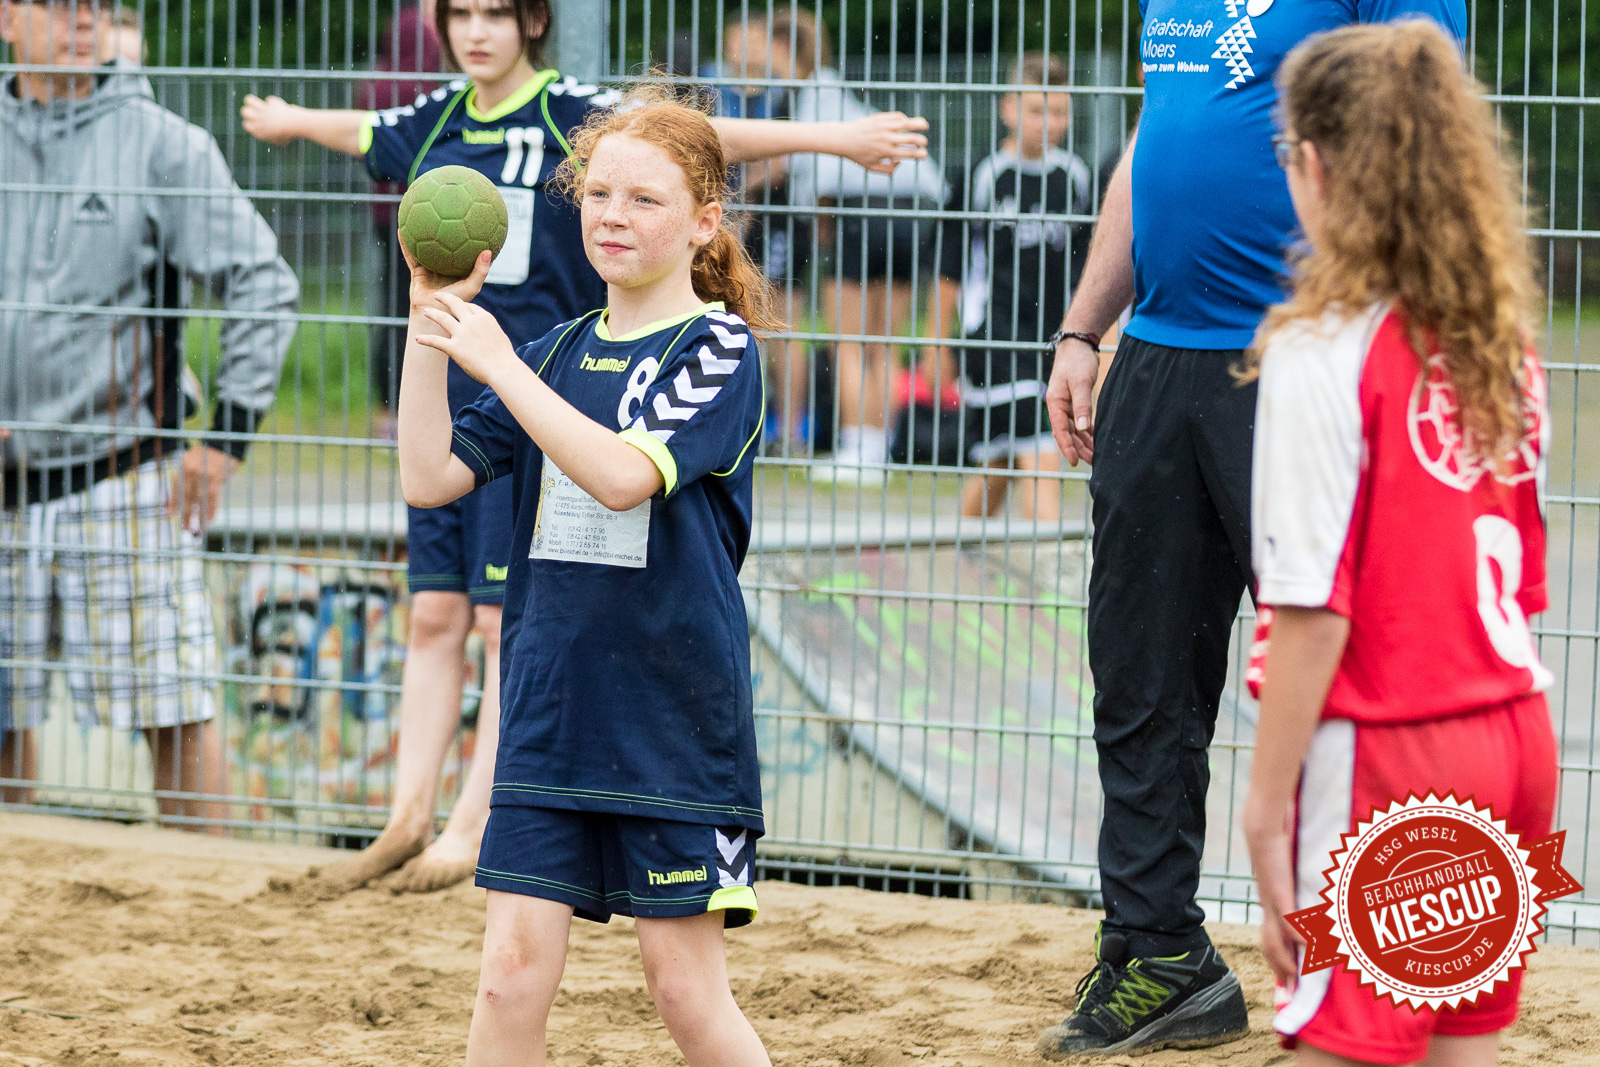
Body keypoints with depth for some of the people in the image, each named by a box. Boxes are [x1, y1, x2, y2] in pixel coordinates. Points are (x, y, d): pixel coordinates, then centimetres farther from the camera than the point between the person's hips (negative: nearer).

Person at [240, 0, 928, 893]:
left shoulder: (572, 116, -6)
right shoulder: (432, 123, 10)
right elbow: (353, 129, 31)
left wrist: (836, 138, -25)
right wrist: (282, 120, 50)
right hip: (445, 400, 5)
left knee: (507, 618, -5)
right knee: (436, 613, 5)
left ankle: (475, 827, -2)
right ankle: (411, 816, 8)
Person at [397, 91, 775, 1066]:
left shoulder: (719, 349, -7)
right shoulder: (558, 354, 11)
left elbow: (622, 474, -22)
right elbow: (431, 477, 3)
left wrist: (498, 363, -22)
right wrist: (431, 321, -4)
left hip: (677, 718, -5)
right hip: (553, 711, 5)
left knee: (686, 984, 1)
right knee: (514, 969, -1)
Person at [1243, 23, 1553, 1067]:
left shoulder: (1323, 349, -13)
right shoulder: (1502, 342, 8)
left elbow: (1315, 612, -16)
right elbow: (1525, 584, 10)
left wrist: (1267, 810, -12)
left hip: (1384, 752, -7)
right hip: (1514, 739, 7)